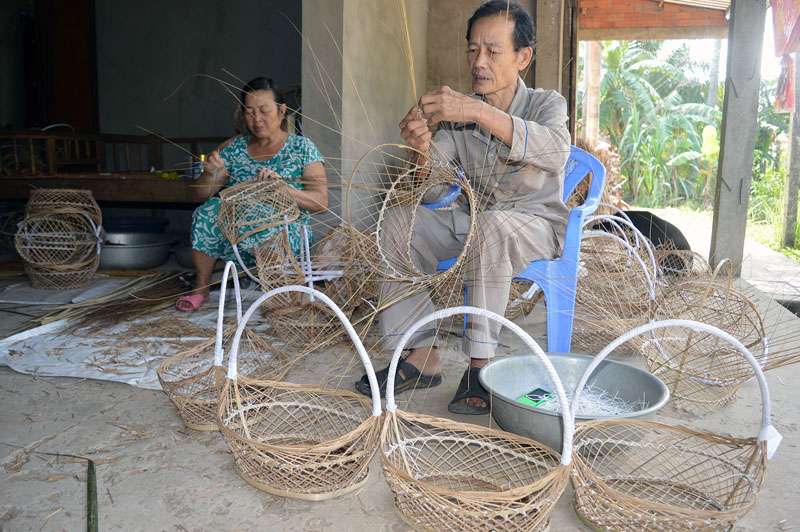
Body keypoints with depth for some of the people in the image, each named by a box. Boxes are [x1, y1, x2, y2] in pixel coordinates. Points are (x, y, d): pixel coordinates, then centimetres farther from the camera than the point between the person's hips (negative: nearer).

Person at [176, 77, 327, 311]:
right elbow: (201, 195, 8)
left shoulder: (301, 148, 1)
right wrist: (210, 173, -14)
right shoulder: (235, 148, 10)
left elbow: (321, 202, -9)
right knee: (211, 209, -24)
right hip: (237, 237, 4)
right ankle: (201, 286, -5)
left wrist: (282, 187, -25)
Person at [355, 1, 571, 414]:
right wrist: (421, 151, -33)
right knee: (398, 225, -15)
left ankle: (480, 365, -30)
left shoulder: (546, 104, -8)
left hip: (535, 227, -4)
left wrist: (480, 111, -44)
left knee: (490, 225, -37)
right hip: (472, 221, 5)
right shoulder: (459, 113, 3)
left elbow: (555, 150, -33)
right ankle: (421, 357, -14)